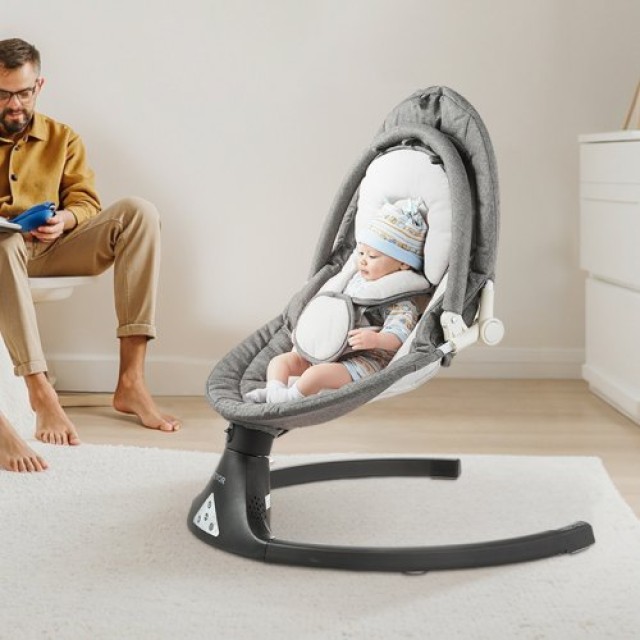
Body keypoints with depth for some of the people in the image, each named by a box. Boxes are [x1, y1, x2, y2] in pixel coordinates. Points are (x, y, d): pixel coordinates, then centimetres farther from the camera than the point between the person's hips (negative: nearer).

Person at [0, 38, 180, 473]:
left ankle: (131, 382, -32)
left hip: (54, 249, 3)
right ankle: (40, 392, -49)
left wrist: (64, 219, -17)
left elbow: (86, 199, 8)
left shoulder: (63, 139, 19)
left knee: (139, 212, -23)